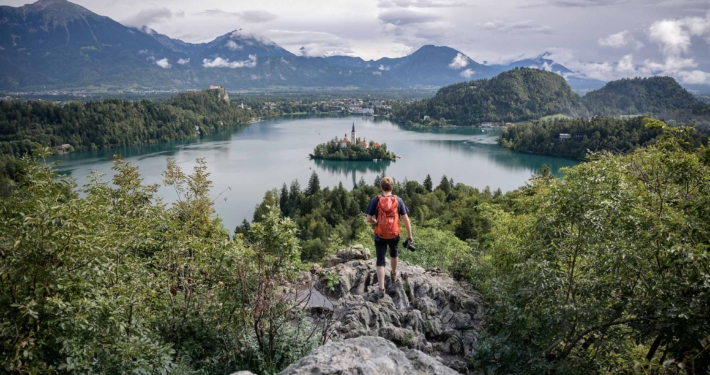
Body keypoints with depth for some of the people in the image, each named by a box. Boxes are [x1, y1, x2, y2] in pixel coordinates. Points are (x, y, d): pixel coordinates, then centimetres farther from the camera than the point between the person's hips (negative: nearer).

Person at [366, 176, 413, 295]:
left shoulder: (375, 200, -8)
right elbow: (406, 219, -6)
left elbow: (369, 219, -7)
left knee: (380, 261, 4)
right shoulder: (398, 200, -6)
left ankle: (381, 287, -4)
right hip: (394, 234, 2)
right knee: (394, 254, 29)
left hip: (380, 235, -2)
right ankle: (394, 275, 51)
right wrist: (409, 235, 2)